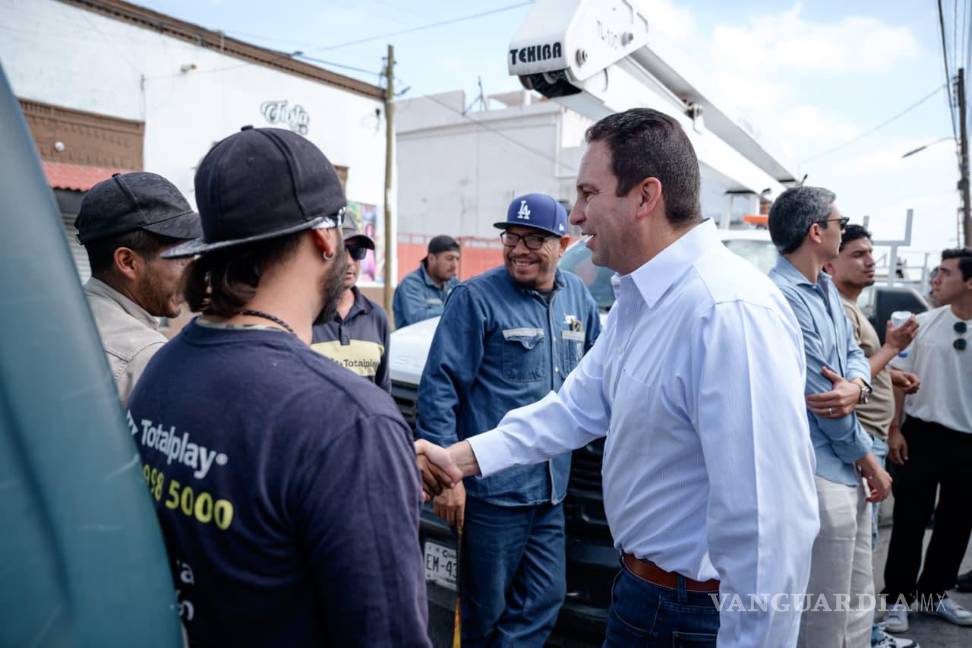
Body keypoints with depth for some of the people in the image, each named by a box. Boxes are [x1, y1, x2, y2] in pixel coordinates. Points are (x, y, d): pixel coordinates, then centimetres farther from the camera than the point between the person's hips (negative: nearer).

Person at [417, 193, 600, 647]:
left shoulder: (578, 297, 9)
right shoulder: (476, 297, -10)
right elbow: (439, 387, -12)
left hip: (552, 489, 6)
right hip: (493, 487, -5)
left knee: (544, 601, 14)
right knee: (487, 611, 10)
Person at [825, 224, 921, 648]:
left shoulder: (850, 309, 16)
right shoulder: (839, 311, -17)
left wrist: (892, 375, 11)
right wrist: (890, 348, -13)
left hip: (870, 438, 11)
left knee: (860, 537, 18)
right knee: (861, 539, -1)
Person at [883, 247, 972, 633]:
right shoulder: (923, 324, -4)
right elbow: (899, 378, 1)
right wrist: (894, 429, -3)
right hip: (922, 434, -1)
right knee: (910, 520, 4)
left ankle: (935, 594, 32)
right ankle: (898, 598, 16)